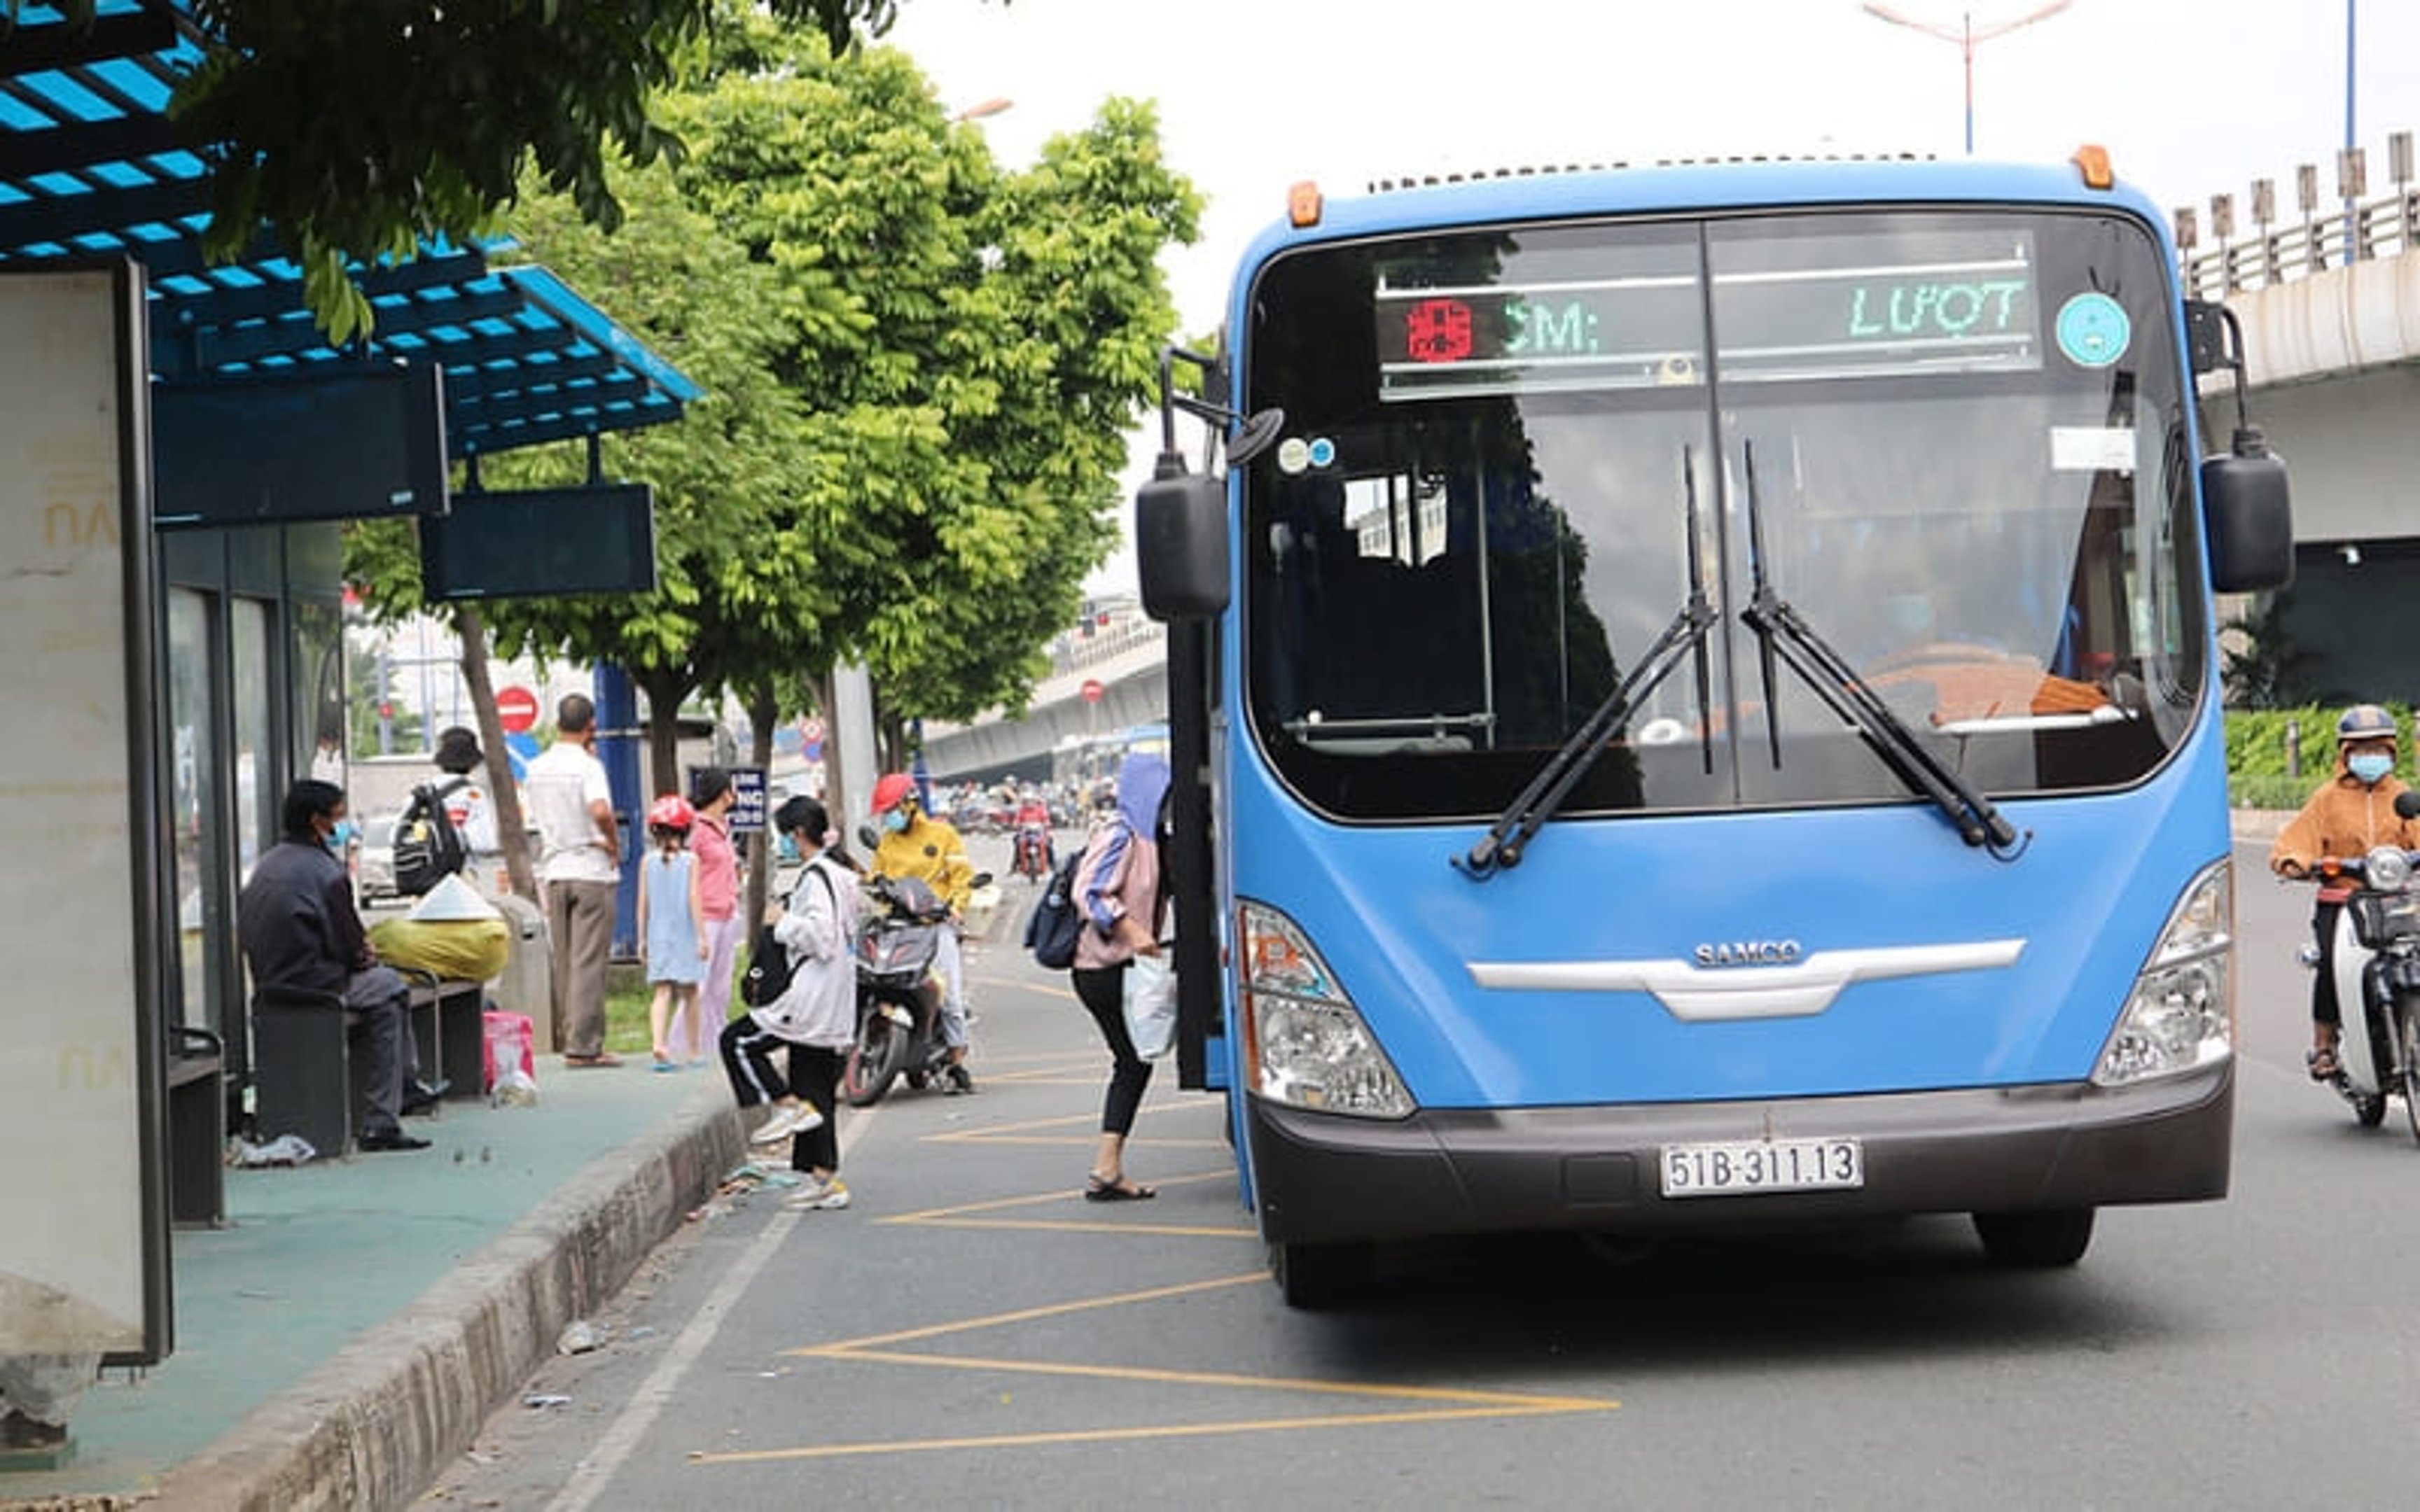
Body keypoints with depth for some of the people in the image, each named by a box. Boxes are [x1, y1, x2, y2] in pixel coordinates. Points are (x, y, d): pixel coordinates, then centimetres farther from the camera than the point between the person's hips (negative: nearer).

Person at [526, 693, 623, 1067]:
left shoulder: (536, 768, 7)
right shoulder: (587, 766, -13)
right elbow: (600, 811, -29)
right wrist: (614, 843, -10)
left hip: (554, 871, 6)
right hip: (592, 870, -6)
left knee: (564, 963, 12)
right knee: (589, 962, -5)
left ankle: (569, 1037, 14)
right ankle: (583, 1045, -7)